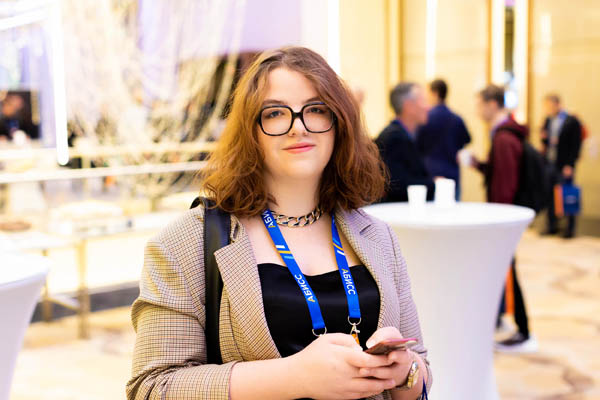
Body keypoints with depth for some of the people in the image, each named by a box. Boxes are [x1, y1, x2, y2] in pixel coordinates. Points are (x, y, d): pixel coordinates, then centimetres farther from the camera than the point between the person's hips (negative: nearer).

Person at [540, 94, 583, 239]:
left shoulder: (572, 121, -8)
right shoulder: (548, 120, 11)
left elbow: (576, 145, -9)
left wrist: (570, 165, -14)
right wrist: (544, 138, -5)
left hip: (564, 166, -6)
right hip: (549, 165, 6)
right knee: (549, 196, 7)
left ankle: (570, 229, 9)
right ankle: (552, 226, 18)